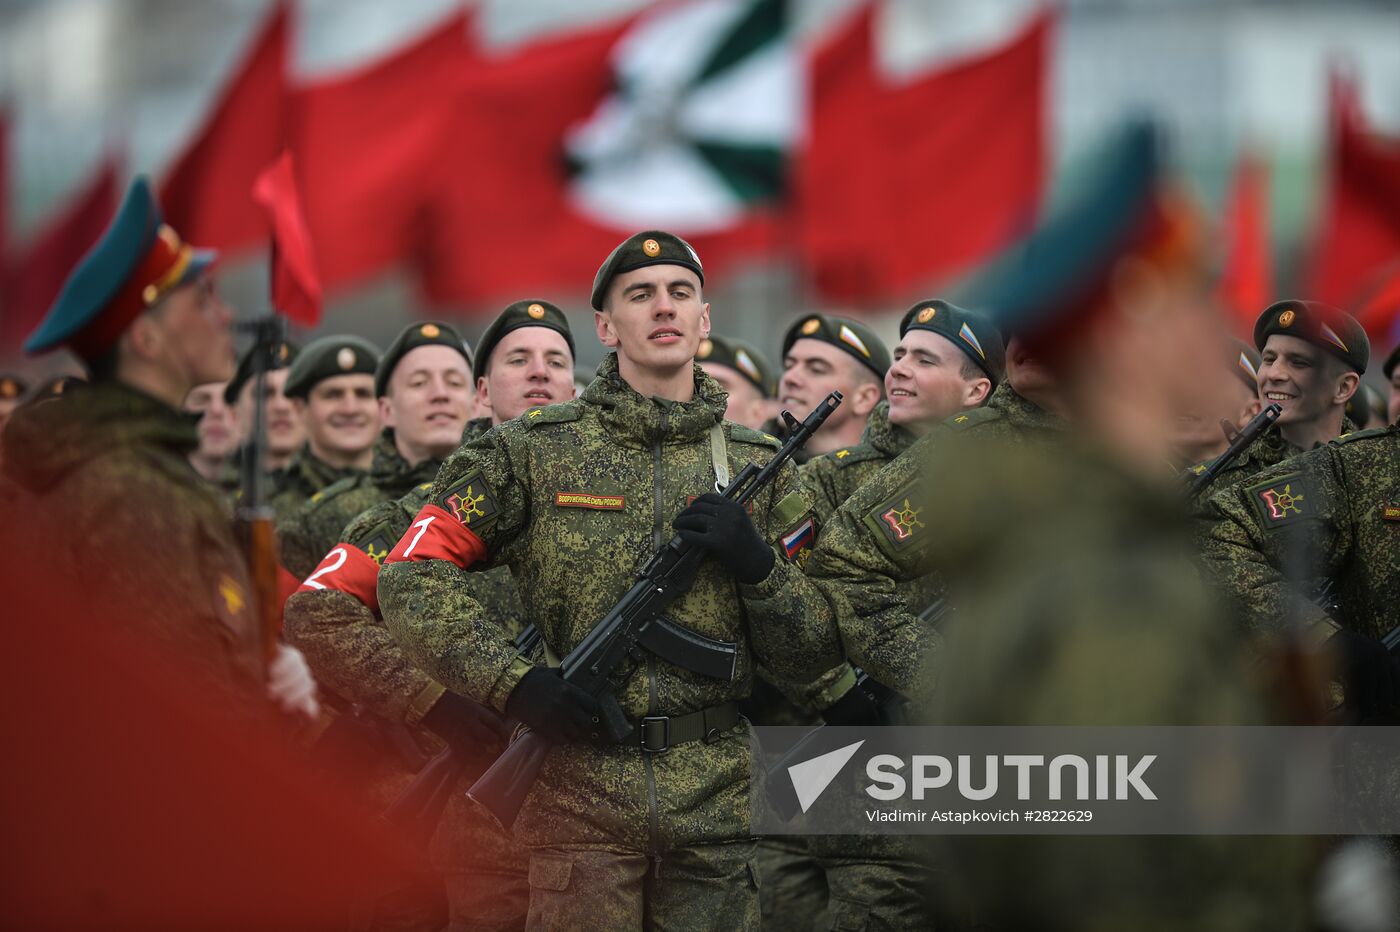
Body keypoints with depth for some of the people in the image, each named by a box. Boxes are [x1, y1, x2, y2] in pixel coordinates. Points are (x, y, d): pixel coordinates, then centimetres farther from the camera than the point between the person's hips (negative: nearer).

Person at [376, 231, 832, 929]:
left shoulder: (757, 466, 9)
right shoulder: (535, 450, 2)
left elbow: (806, 658, 10)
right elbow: (411, 578, -1)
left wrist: (757, 564, -9)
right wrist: (511, 682, -13)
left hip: (717, 797, 3)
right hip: (580, 787, -2)